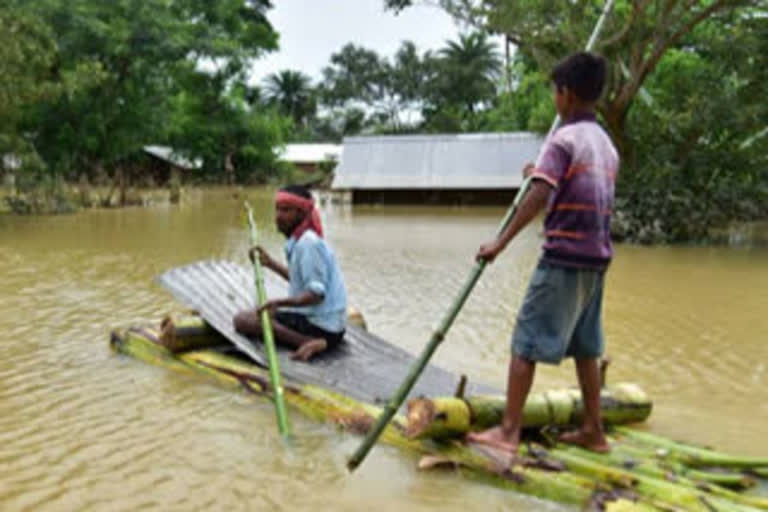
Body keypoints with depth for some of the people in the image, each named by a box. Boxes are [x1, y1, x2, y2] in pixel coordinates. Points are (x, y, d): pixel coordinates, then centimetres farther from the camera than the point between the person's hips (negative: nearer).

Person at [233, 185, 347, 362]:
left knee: (243, 320, -16)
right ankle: (311, 341, 11)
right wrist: (270, 263, 22)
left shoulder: (308, 243, -18)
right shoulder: (301, 239, 12)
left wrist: (281, 302, -35)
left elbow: (316, 294, -24)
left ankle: (308, 342, -24)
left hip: (321, 326, -11)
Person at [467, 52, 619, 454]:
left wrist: (501, 242, -20)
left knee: (526, 343, -3)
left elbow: (538, 197, -21)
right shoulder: (607, 144, 14)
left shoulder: (562, 139, -11)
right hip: (596, 258, 8)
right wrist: (543, 174, 28)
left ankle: (508, 431, -1)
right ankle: (593, 431, 22)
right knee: (585, 347, 15)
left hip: (564, 258, -8)